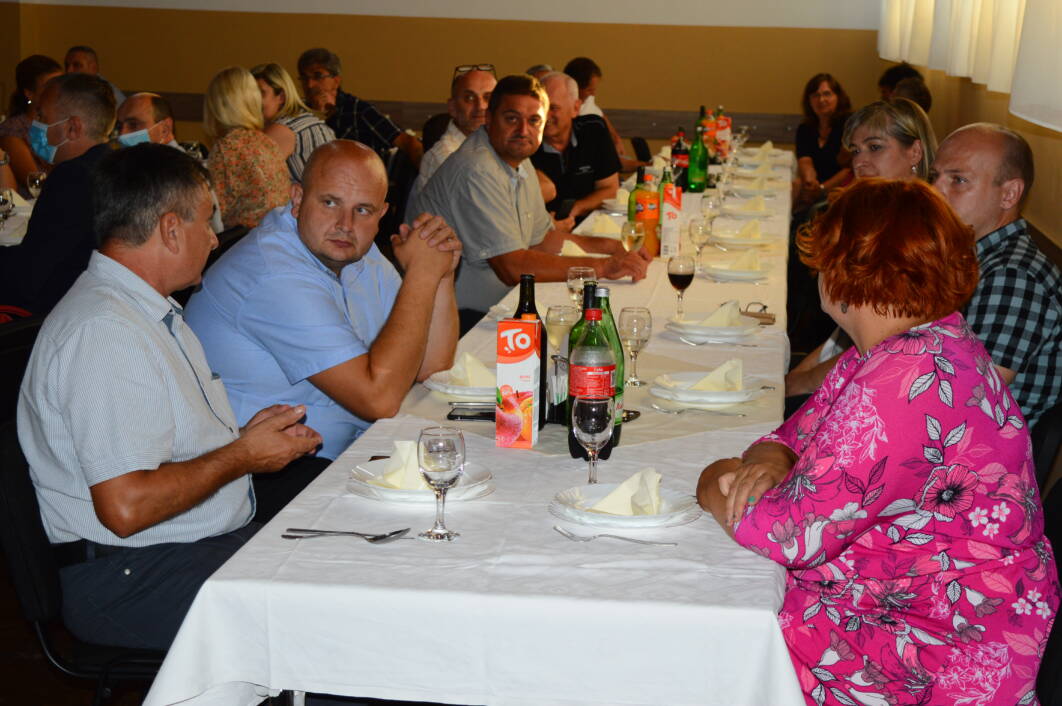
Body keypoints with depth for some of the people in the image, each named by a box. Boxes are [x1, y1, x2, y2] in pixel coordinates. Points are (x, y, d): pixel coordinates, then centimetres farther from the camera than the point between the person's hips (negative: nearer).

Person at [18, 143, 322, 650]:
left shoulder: (150, 312, 17)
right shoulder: (103, 331, -18)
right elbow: (126, 507, -25)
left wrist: (245, 434, 7)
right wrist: (243, 456, -12)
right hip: (132, 581, -10)